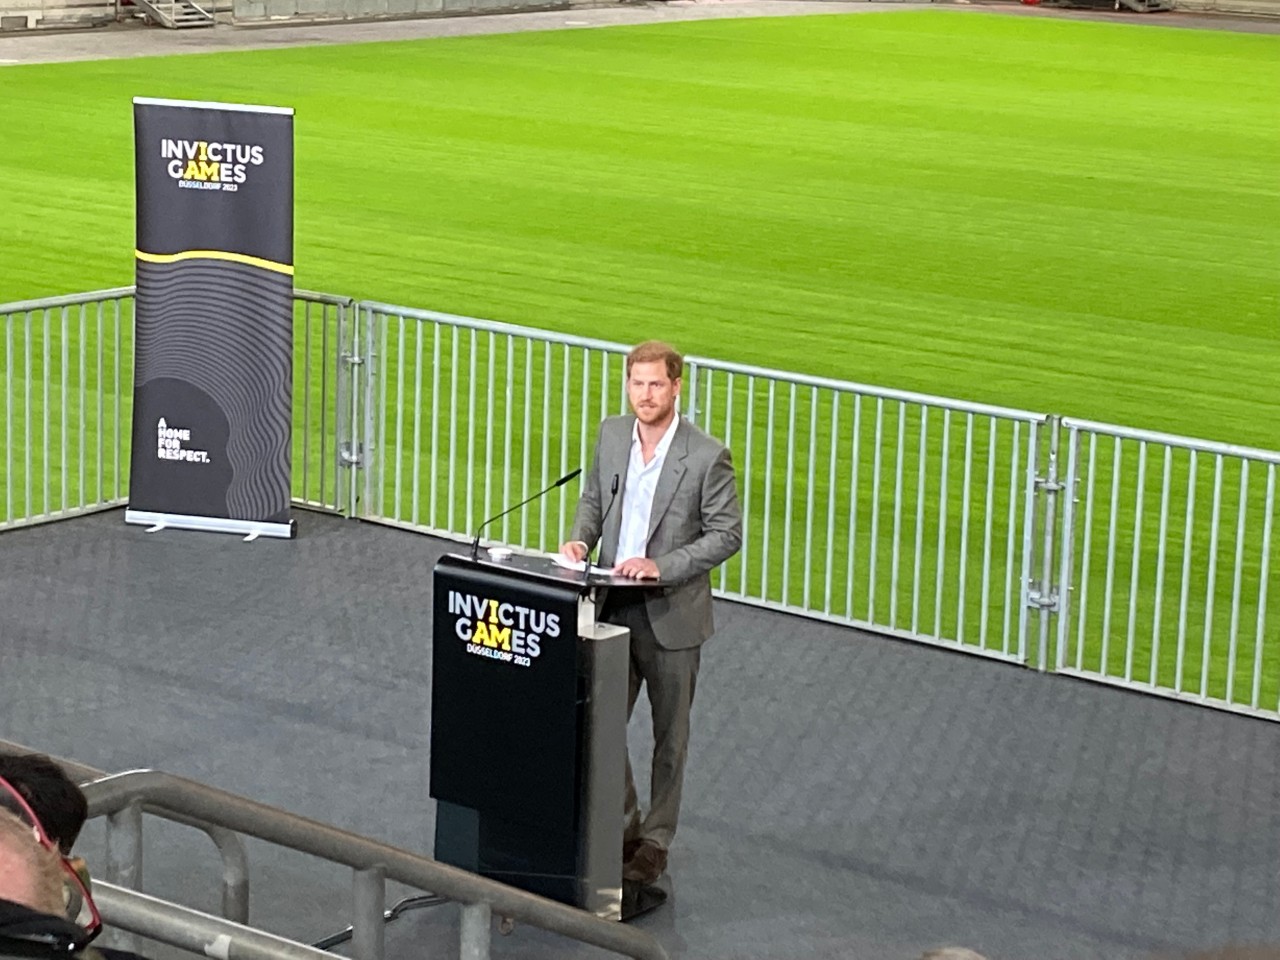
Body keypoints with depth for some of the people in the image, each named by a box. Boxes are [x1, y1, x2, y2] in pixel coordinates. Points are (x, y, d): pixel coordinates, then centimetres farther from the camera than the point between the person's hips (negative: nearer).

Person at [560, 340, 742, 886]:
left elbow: (727, 535, -12)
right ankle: (622, 824, 28)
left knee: (669, 737, 10)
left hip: (671, 615, -4)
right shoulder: (611, 435, 1)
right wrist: (580, 538, -5)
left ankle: (655, 841, 23)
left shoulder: (706, 456, -15)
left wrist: (660, 566, -21)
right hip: (613, 608, 4)